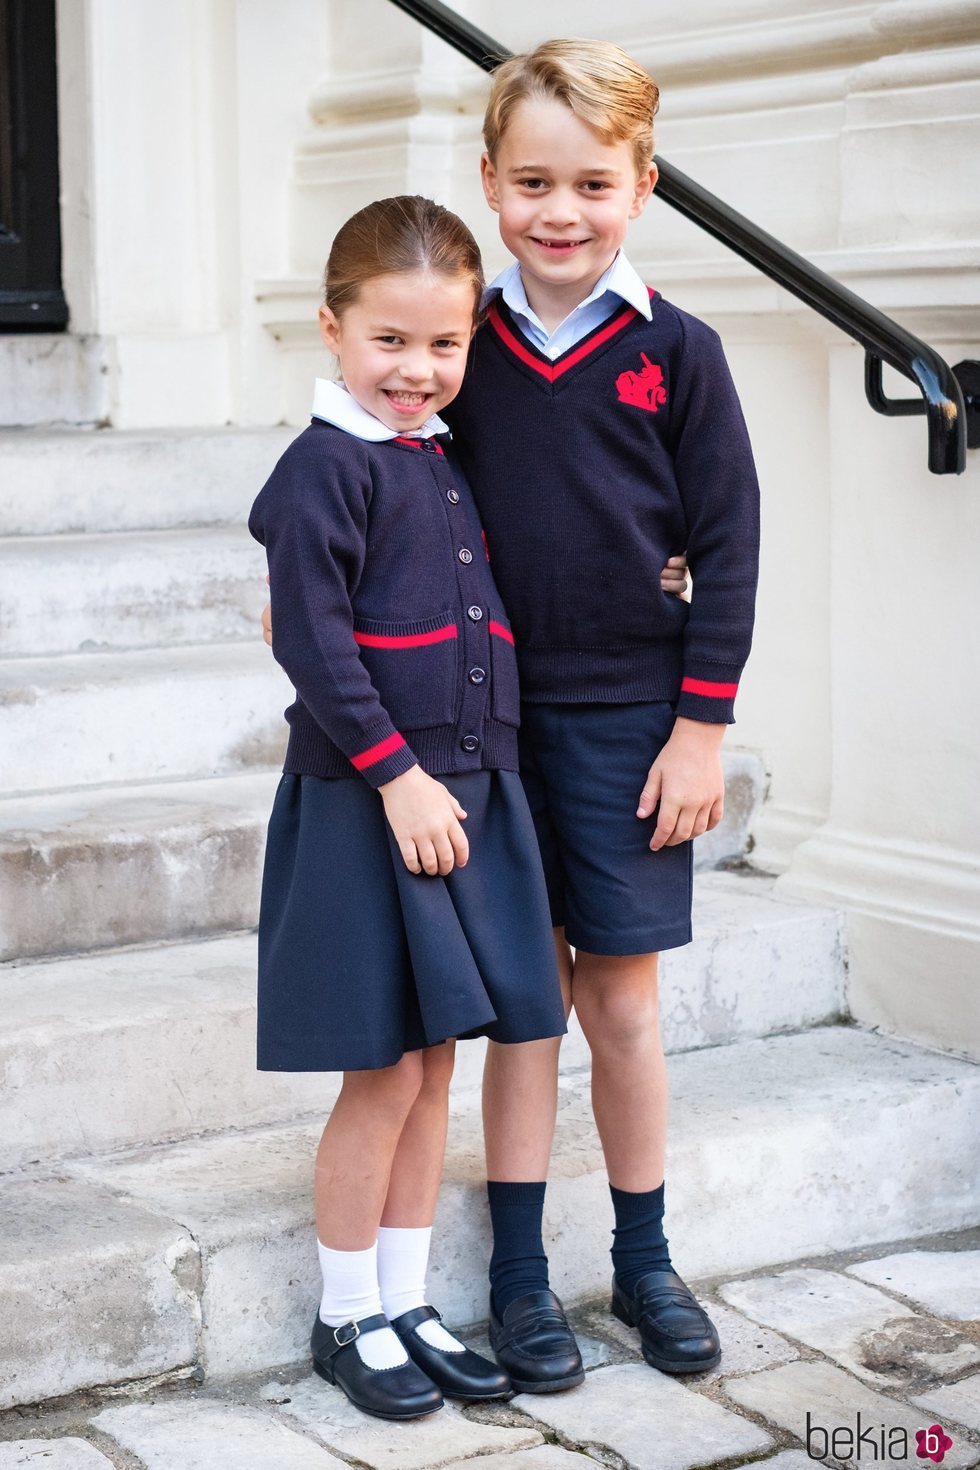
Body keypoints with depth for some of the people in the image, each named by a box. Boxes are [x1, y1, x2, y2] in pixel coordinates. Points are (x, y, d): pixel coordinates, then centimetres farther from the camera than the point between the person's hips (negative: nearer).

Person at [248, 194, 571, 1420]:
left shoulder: (442, 462, 13)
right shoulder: (324, 468, -12)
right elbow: (314, 643, -18)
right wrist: (398, 778, -20)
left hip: (466, 796, 8)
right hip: (366, 808, -8)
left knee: (433, 1063, 13)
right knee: (381, 1074, 0)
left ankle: (406, 1304, 24)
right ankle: (346, 1319, 16)